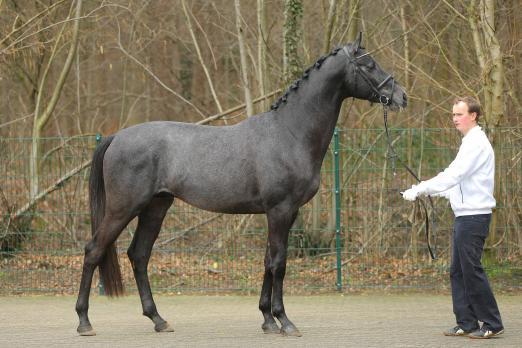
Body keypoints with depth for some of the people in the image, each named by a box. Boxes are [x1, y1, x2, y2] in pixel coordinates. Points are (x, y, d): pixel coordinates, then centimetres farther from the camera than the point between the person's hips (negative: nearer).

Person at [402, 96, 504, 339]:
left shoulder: (476, 144, -14)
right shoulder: (470, 143, 19)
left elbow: (453, 175, -23)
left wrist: (419, 190, -23)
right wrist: (427, 192, 11)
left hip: (474, 216, -10)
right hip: (465, 216, 10)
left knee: (472, 269, -8)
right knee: (458, 271, 9)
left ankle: (492, 324, -3)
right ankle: (466, 323, 12)